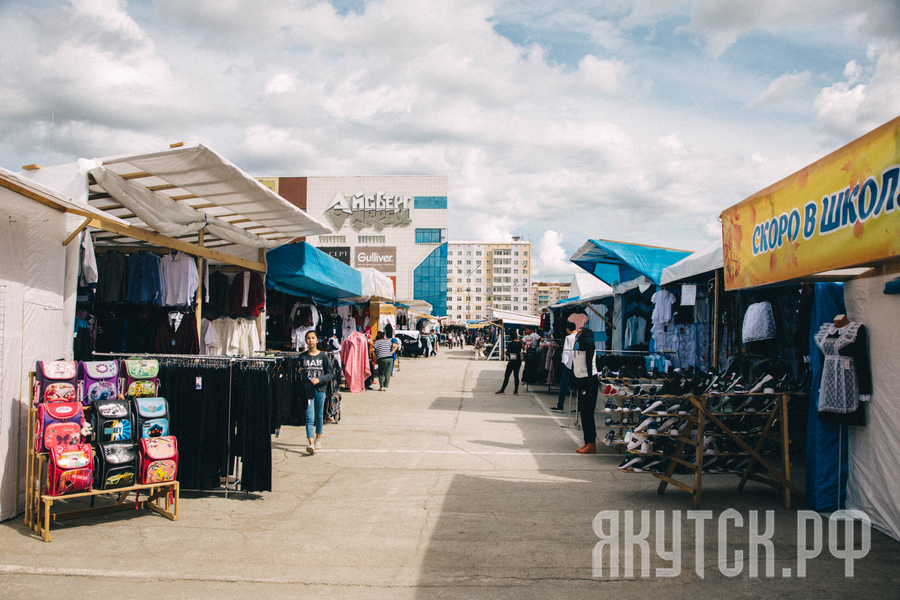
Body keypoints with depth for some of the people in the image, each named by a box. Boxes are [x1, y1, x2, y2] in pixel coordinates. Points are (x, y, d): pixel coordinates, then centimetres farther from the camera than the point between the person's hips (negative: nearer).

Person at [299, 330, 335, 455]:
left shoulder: (322, 356, 0)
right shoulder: (302, 357, 3)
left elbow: (331, 373, 1)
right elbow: (300, 374, 12)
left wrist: (319, 379, -13)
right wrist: (300, 373, -11)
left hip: (320, 389, 1)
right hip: (307, 390, -1)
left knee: (319, 416, 12)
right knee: (309, 417, -10)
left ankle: (318, 439, 30)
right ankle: (311, 443, -17)